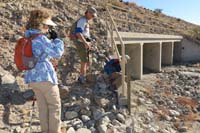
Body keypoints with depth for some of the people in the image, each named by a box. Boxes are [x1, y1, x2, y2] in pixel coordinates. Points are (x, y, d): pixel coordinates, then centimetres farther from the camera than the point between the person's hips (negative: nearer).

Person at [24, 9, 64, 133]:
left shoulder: (28, 37, 11)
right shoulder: (40, 38, -17)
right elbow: (57, 53, -17)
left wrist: (50, 40, 11)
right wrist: (56, 39, -5)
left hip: (32, 77, 8)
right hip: (45, 76, -8)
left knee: (43, 106, 19)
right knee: (55, 105, 9)